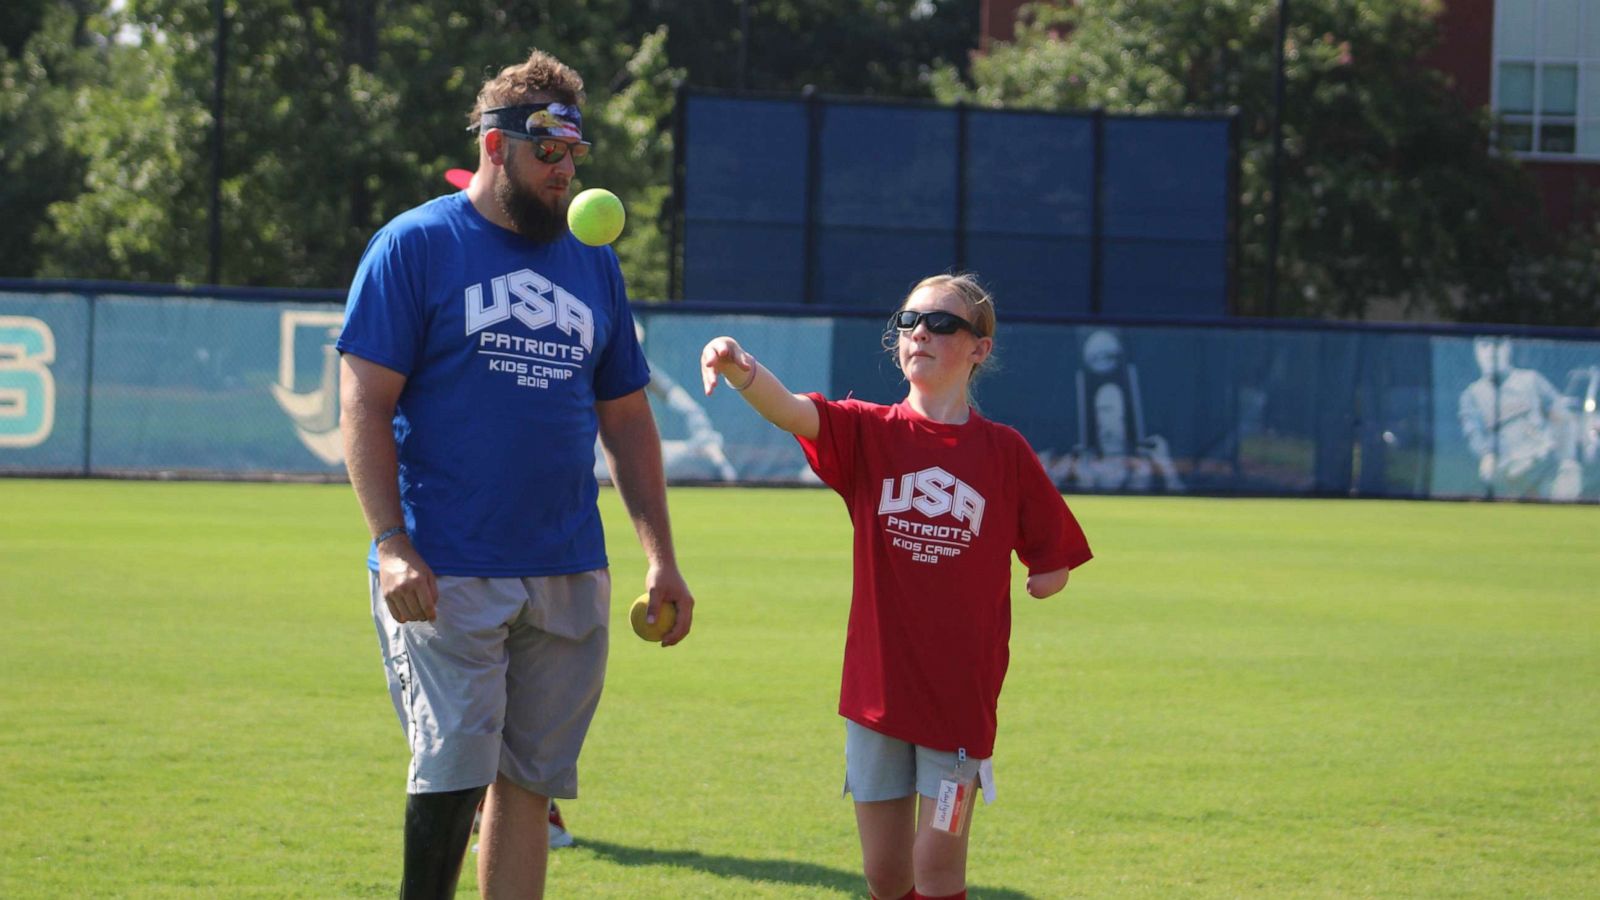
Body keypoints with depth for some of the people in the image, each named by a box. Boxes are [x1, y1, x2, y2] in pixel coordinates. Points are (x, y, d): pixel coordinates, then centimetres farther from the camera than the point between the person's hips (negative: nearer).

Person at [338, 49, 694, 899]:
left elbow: (626, 418, 20)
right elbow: (365, 403, -5)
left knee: (529, 780, 6)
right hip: (448, 574, -5)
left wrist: (661, 558, 12)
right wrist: (391, 543, -15)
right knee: (455, 768, -11)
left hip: (568, 574, 5)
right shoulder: (416, 245, 0)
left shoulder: (592, 261, 16)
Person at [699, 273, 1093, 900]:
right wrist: (740, 370, -40)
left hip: (962, 694, -1)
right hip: (878, 683, 1)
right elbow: (790, 411, -21)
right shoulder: (869, 432, 1)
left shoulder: (1004, 452, 1)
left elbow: (1055, 564, 11)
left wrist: (1045, 580, -8)